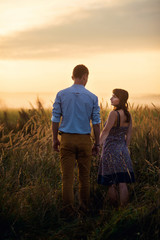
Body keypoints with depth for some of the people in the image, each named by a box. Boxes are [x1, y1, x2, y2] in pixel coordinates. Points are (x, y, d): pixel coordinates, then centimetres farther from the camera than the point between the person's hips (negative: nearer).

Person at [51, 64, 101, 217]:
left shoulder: (61, 95, -2)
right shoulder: (92, 97, -2)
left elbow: (55, 119, 0)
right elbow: (96, 123, 0)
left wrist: (55, 139, 10)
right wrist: (97, 144, 8)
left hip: (67, 139, 0)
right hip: (84, 140, 0)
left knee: (67, 175, 2)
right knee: (84, 175, 13)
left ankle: (68, 207, 0)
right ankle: (84, 205, 21)